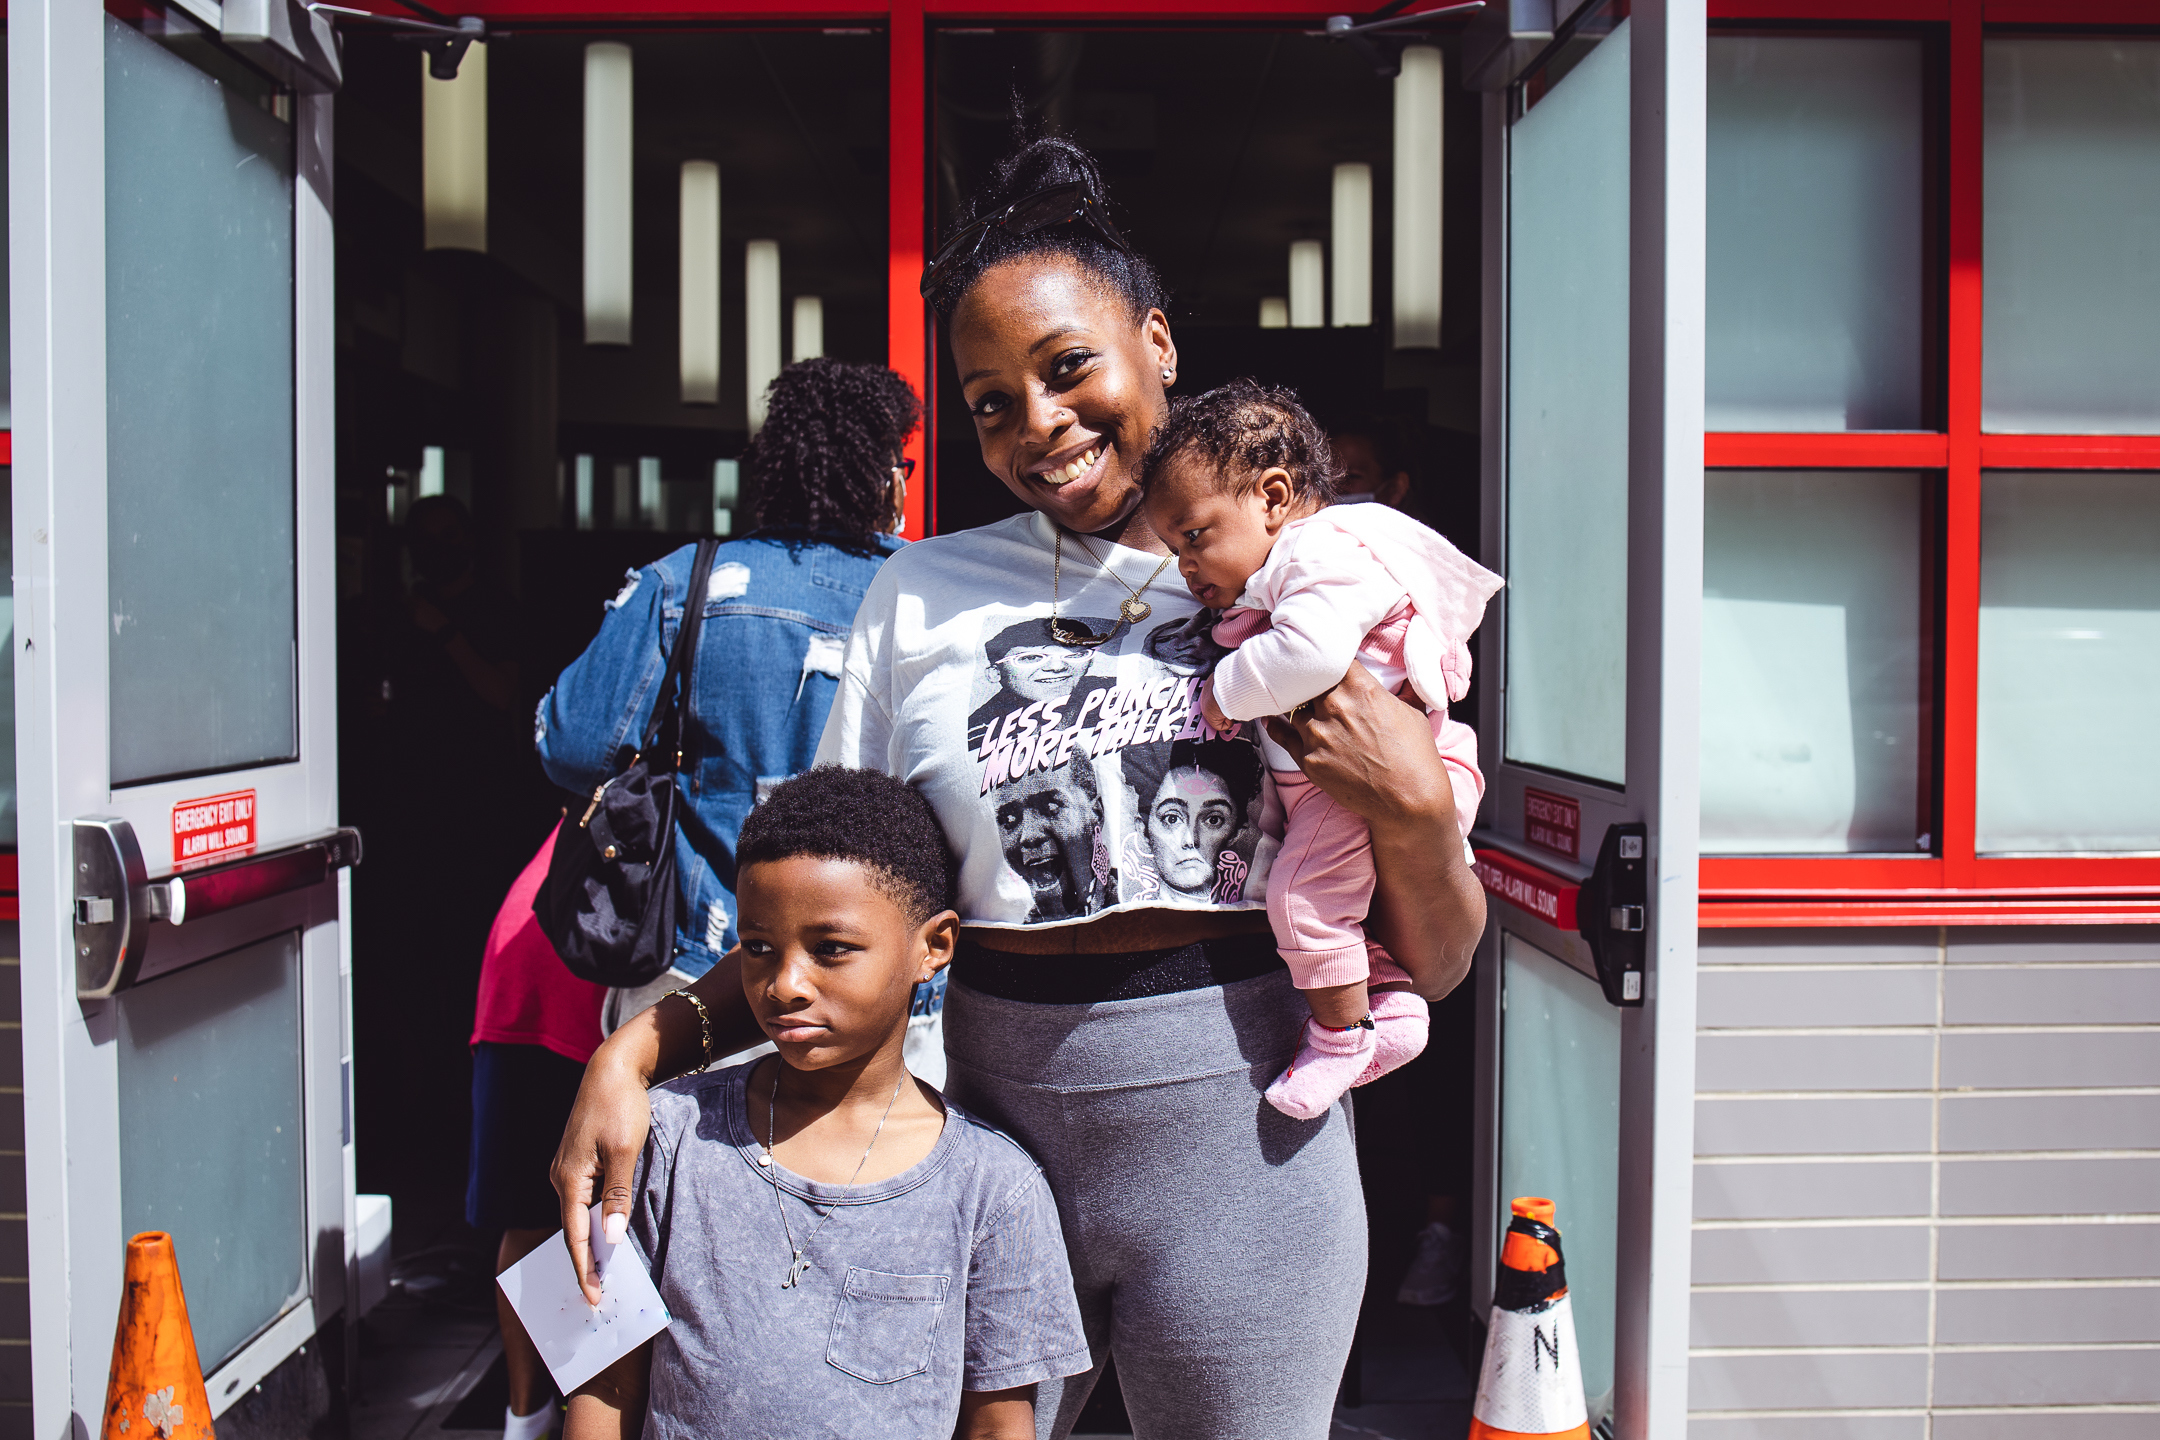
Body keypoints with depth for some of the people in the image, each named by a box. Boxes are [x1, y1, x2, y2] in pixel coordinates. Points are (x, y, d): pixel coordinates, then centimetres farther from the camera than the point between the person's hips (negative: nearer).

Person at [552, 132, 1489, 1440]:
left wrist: (1416, 813, -16)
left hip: (1237, 1141, -1)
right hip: (989, 1133, 1)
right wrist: (639, 1050, -6)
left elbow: (1436, 968, 3)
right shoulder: (925, 598, 4)